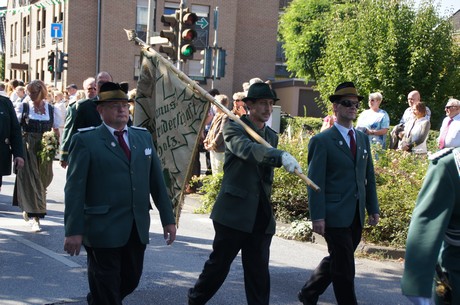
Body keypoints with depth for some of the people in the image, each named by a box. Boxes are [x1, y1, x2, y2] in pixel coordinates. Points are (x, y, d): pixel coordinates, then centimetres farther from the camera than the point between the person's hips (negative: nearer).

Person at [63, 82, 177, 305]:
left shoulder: (144, 136, 11)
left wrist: (168, 218, 9)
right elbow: (74, 188, -9)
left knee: (130, 281, 15)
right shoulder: (85, 140, -5)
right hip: (103, 230, -5)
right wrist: (74, 230, -15)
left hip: (138, 229, 5)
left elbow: (157, 180, 12)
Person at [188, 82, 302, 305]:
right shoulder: (234, 127, -6)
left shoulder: (272, 136, 14)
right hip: (234, 212, -5)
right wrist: (281, 156, -41)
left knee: (259, 273, 4)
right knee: (219, 263, 7)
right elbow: (247, 150, -27)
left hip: (261, 216, 5)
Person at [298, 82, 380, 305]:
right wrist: (317, 216, -15)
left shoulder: (363, 139, 13)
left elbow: (369, 176, 15)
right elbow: (315, 182, -10)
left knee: (335, 261, 17)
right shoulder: (322, 141, -7)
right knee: (344, 268, -1)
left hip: (356, 216, 7)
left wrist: (373, 208, 10)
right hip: (335, 215, -7)